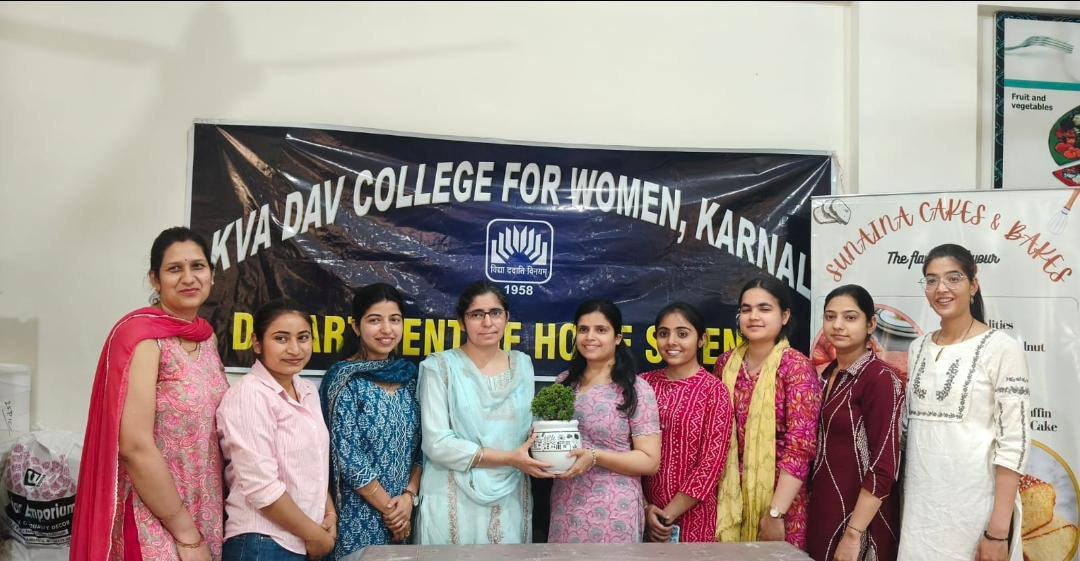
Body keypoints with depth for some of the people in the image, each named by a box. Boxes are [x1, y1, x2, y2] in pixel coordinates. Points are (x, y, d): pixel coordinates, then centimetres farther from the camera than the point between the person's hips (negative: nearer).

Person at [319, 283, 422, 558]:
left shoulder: (409, 374, 5)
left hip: (404, 508, 5)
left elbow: (422, 445, 6)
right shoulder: (345, 379, -10)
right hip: (360, 514, -5)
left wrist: (409, 497, -7)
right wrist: (388, 507, -11)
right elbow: (347, 456, -14)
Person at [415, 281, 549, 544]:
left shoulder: (522, 365, 8)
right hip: (454, 503, -4)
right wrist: (510, 459, -15)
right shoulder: (440, 366, -6)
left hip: (510, 502, 4)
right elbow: (436, 443, -14)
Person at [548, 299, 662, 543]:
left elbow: (650, 461, -10)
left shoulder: (636, 389, -9)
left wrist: (594, 457, -21)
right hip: (565, 508, 5)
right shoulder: (564, 382, 6)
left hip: (613, 512, -5)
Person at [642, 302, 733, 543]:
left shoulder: (713, 390, -8)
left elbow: (711, 462, -11)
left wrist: (669, 514, -11)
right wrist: (644, 507, -7)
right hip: (644, 515, 3)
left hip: (692, 516, -3)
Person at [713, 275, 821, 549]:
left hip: (778, 494, -4)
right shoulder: (726, 363, 3)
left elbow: (800, 445, -17)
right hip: (731, 496, 5)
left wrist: (775, 512, -19)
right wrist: (719, 497, 8)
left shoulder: (796, 366, -12)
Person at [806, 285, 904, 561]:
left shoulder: (880, 378, -14)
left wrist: (853, 533, -20)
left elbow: (884, 465, -19)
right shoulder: (829, 374, 8)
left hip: (859, 515, -7)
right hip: (821, 509, 7)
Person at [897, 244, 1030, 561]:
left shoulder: (1002, 349, -9)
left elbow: (1013, 443, -13)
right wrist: (904, 502, 11)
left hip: (974, 506, -5)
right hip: (920, 503, 5)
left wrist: (998, 530, -17)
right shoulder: (918, 348, 9)